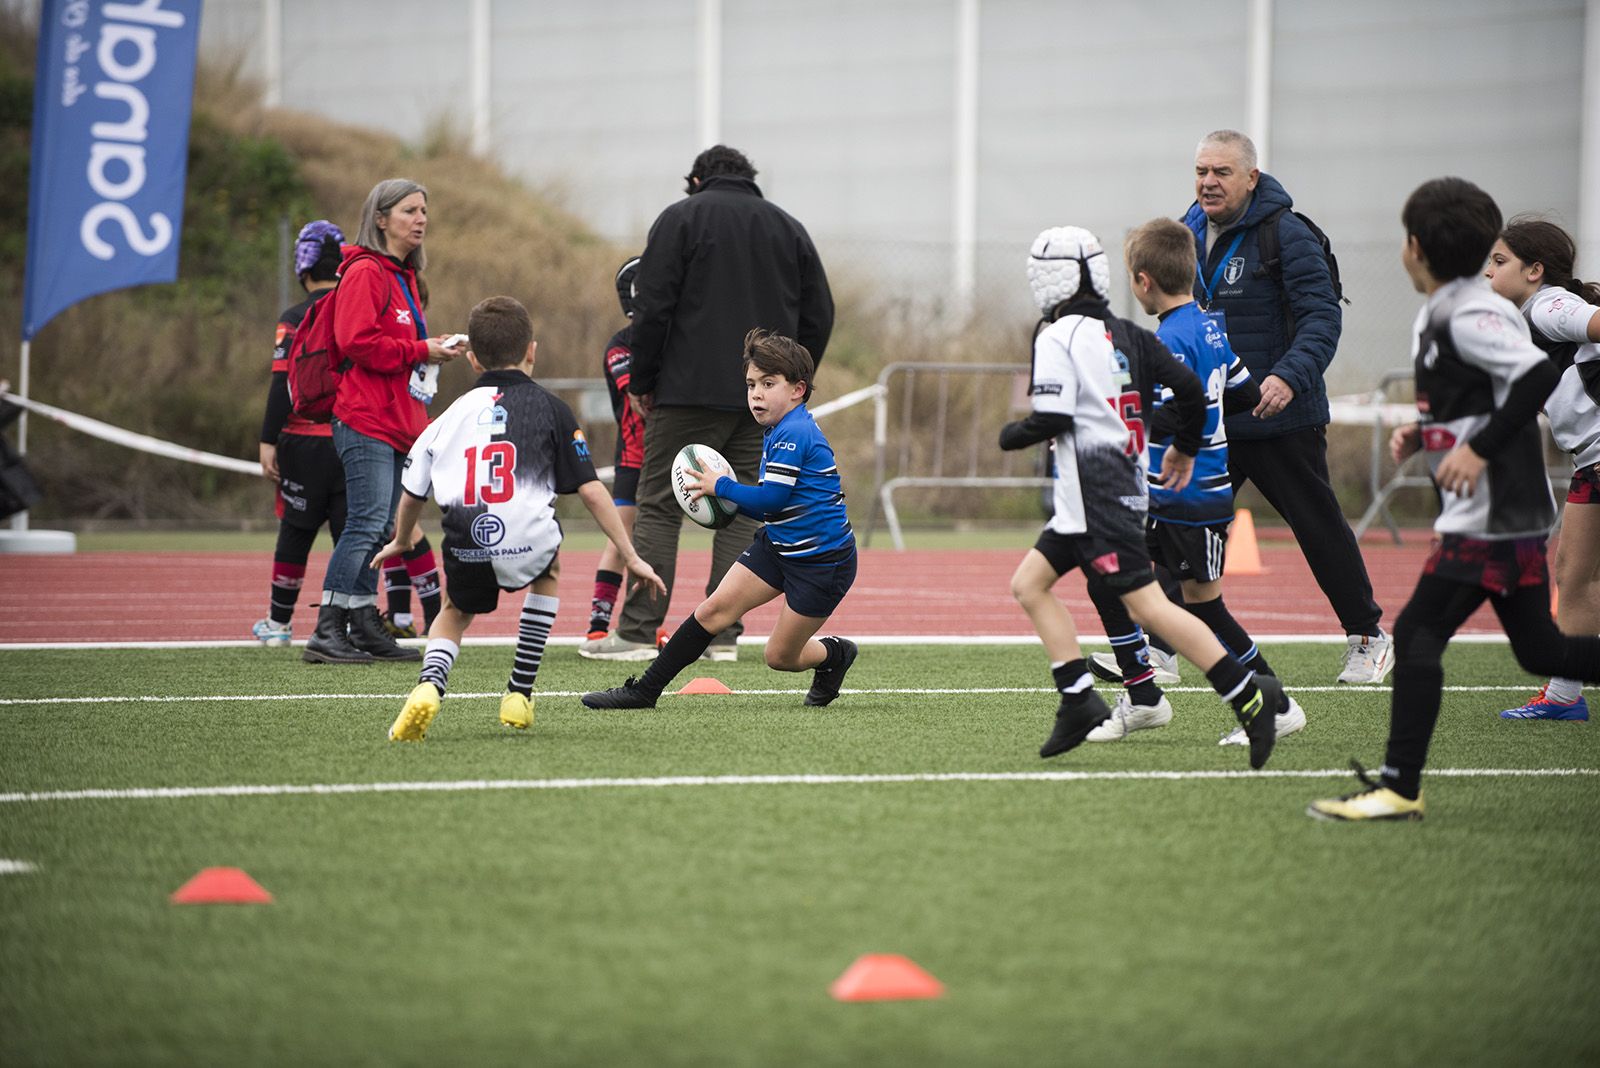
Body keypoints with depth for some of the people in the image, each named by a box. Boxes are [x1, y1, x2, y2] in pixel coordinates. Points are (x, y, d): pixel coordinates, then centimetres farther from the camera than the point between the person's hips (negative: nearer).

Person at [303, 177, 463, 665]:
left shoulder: (403, 277, 20)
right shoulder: (365, 273, -10)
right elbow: (358, 342, -20)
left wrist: (432, 352, 10)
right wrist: (419, 352, -15)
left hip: (398, 421, 10)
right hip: (366, 422, -10)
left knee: (380, 530, 10)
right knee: (367, 523, -14)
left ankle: (365, 626, 14)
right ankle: (327, 631, -14)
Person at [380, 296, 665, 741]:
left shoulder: (453, 413, 18)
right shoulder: (548, 407, 10)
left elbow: (413, 492, 25)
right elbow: (591, 489, 5)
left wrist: (399, 541, 46)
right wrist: (630, 556, 11)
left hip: (466, 550, 1)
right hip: (527, 546, -1)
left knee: (455, 613, 31)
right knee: (548, 567, 35)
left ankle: (430, 683, -2)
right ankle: (520, 693, 31)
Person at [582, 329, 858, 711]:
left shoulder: (794, 434, -21)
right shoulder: (777, 432, 10)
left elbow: (770, 499, -25)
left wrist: (721, 486, -11)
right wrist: (732, 501, 1)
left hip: (822, 561, -9)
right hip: (778, 546, 9)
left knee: (779, 657, 0)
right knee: (714, 609, -4)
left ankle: (835, 654, 32)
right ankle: (645, 690, -2)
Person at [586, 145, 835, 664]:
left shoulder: (681, 218, 2)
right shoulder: (789, 228, 15)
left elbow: (652, 308, -6)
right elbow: (819, 316, 13)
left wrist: (641, 382, 2)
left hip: (693, 389, -4)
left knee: (659, 507, -1)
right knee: (741, 512, 7)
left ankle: (638, 631, -7)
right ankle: (723, 635, 2)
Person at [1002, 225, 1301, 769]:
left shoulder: (1057, 338, -9)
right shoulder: (1126, 335, 13)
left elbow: (1053, 417, -18)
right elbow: (1189, 387, 9)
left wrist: (1012, 434, 3)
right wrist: (1185, 447, 25)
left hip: (1097, 494, -9)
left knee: (1145, 603, -11)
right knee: (1029, 583, 13)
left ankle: (1247, 693, -15)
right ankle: (1079, 700, 5)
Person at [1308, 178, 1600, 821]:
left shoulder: (1469, 315, -15)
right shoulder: (1441, 315, 15)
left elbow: (1541, 377, -26)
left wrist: (1480, 449, -26)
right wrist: (1421, 434, 12)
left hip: (1488, 518, -10)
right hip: (1514, 514, 10)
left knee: (1416, 635, -9)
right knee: (1540, 651, 13)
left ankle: (1399, 789, -9)